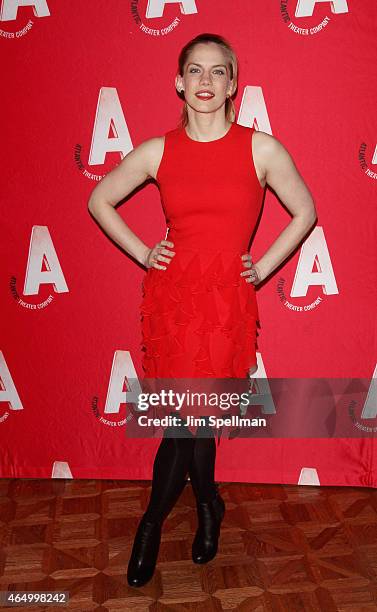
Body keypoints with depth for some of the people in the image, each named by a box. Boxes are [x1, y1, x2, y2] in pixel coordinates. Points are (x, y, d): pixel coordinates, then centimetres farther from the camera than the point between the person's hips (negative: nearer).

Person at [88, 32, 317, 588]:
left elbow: (305, 212, 11)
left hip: (227, 297, -1)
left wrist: (263, 268, 4)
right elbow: (100, 200, 15)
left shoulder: (261, 149, 0)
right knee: (191, 414, 4)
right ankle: (209, 505, 35)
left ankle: (153, 522, 29)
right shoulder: (157, 151, 3)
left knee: (187, 415, 1)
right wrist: (142, 253, 6)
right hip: (170, 293, 1)